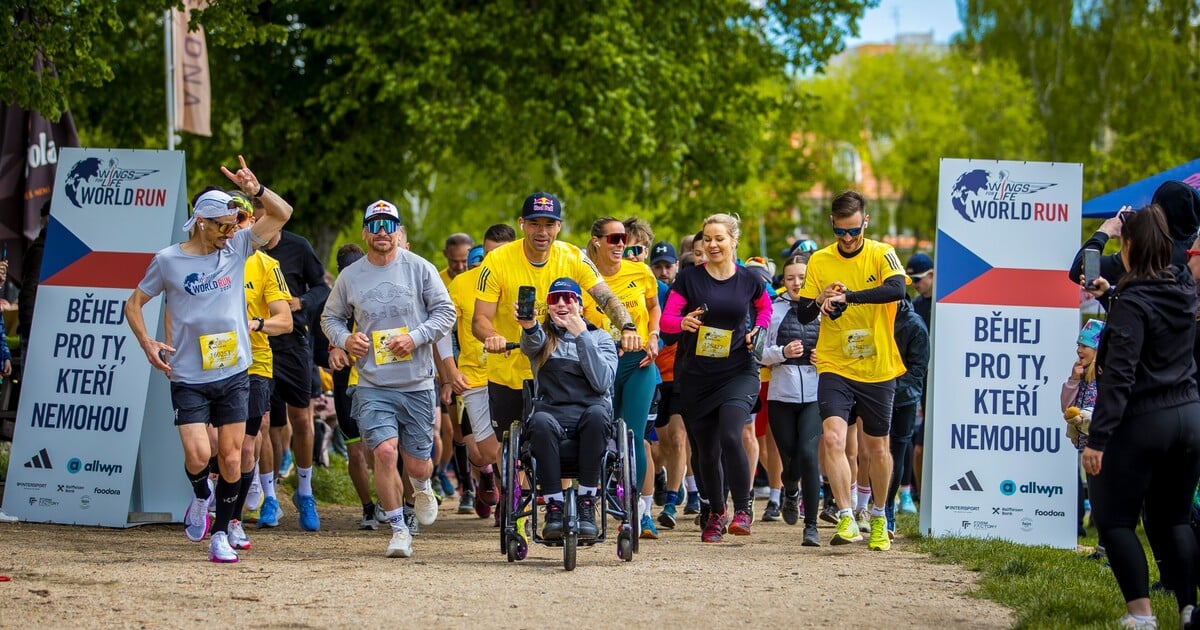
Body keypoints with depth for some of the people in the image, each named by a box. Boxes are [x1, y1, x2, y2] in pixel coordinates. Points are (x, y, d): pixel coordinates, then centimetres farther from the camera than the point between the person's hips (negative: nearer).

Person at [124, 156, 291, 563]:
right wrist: (146, 343, -7)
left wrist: (255, 190, -15)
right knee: (197, 455, -15)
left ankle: (221, 534, 15)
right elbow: (134, 303, 8)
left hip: (234, 376, 3)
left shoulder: (237, 248, 3)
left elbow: (282, 214, 3)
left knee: (231, 459, 3)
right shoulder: (168, 261, -3)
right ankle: (200, 499, 18)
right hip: (188, 379, -2)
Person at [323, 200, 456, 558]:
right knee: (385, 451, -18)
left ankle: (422, 489, 44)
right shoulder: (350, 277, 5)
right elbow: (330, 317, 17)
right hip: (373, 385, 0)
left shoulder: (420, 269, 0)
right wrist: (344, 339, -4)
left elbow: (445, 311, 2)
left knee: (417, 464, 4)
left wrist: (416, 337, -13)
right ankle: (398, 529, -3)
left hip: (418, 384, 0)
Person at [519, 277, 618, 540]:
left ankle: (586, 505, -28)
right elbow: (531, 344, -11)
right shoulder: (543, 336, 18)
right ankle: (554, 508, -31)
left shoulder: (600, 338, 16)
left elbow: (602, 383, -3)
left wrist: (581, 337, -6)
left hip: (589, 417, 0)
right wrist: (529, 327, -35)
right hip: (552, 413, 0)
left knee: (597, 413, -36)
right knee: (540, 421, -36)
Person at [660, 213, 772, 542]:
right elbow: (666, 318, -5)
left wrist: (758, 330, 2)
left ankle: (743, 509, -10)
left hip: (738, 371, -1)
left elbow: (765, 307, 21)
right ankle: (715, 513, 28)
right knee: (706, 450, 8)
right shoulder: (689, 278, -1)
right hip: (696, 376, 2)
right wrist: (684, 322, -27)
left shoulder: (749, 280, 2)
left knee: (730, 437, -22)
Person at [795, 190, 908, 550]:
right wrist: (820, 302, -16)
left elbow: (897, 289, -26)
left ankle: (879, 519, 31)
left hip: (878, 369, -1)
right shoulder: (819, 261, 3)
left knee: (877, 446, 11)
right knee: (833, 437, -20)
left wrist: (848, 296, -34)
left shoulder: (881, 255, -6)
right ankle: (847, 520, -18)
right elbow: (803, 315, 6)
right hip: (835, 368, 1)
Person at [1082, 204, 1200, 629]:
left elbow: (1119, 376, -22)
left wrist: (1097, 439, -23)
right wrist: (1111, 295, 20)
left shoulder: (1132, 302, -17)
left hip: (1142, 420, -7)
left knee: (1115, 519, 3)